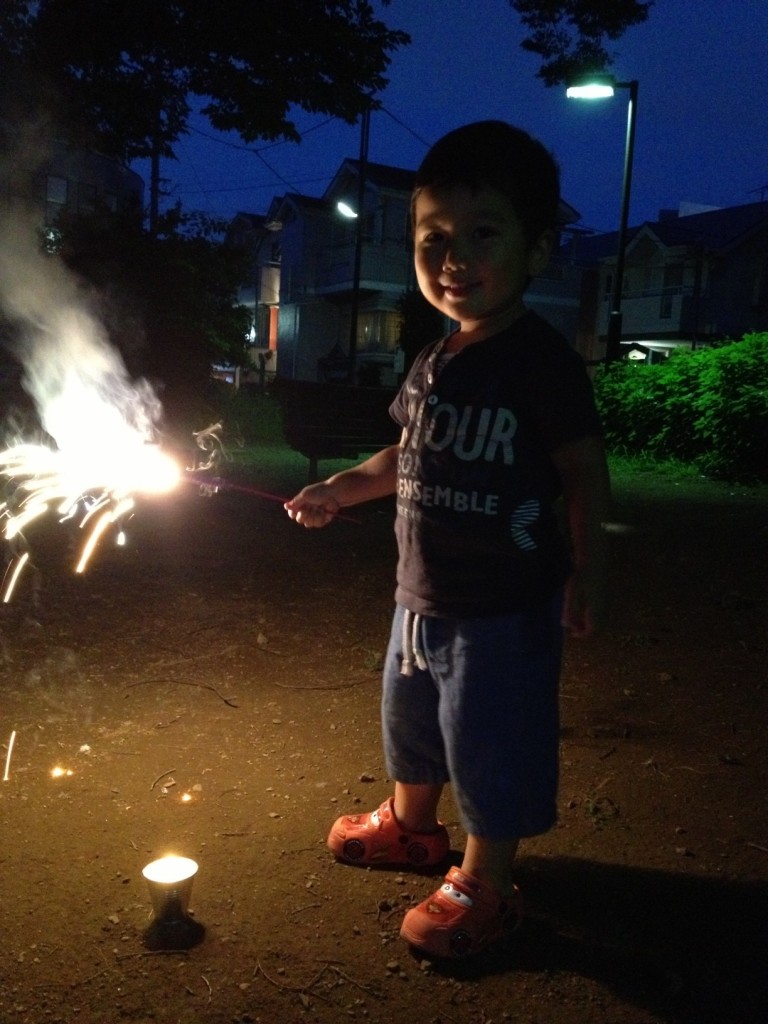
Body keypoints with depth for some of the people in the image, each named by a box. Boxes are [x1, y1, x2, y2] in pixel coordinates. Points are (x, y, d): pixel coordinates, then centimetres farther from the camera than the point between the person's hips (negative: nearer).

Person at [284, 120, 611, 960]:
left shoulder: (542, 359, -18)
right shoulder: (434, 362, 4)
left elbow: (584, 470, -15)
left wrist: (584, 574, -15)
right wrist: (339, 489, 8)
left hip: (506, 607, -8)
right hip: (422, 594, 8)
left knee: (490, 744, 7)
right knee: (411, 715, 25)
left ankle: (484, 886, 29)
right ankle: (410, 824, 51)